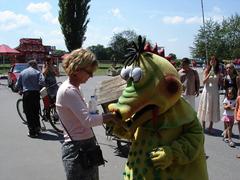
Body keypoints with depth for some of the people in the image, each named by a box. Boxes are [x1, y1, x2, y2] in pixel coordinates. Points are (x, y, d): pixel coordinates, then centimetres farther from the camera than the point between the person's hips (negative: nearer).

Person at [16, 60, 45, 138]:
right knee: (36, 112, 15)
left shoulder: (22, 73, 10)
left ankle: (32, 132, 0)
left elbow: (18, 85, 8)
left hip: (26, 94, 0)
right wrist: (38, 88, 8)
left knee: (28, 113, 3)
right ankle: (37, 129, 23)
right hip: (35, 93, 0)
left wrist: (21, 90, 27)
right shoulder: (37, 72, 3)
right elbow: (42, 82, -11)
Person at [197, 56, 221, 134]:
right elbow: (204, 81, -7)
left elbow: (219, 82, 8)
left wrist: (220, 77, -11)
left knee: (213, 109, 3)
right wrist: (209, 74, -18)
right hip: (207, 91, -1)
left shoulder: (218, 71, 5)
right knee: (205, 108, 4)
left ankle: (210, 127, 13)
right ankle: (203, 126, 15)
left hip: (215, 92, 2)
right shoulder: (207, 70, 0)